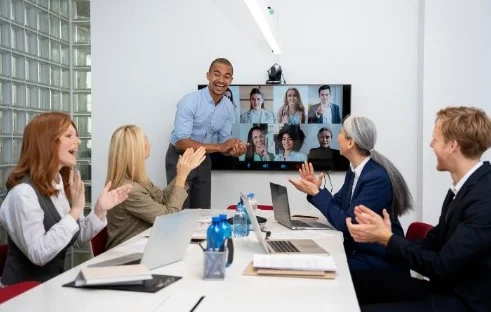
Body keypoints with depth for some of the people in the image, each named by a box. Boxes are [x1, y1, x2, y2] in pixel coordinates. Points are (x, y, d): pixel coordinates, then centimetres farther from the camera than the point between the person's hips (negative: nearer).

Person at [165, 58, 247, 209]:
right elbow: (181, 142, -29)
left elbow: (224, 141, 2)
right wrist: (219, 147, -34)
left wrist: (234, 150, -23)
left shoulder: (228, 107, -5)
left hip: (203, 160, 6)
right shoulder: (189, 101, -23)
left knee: (203, 211, 11)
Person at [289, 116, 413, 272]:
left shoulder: (378, 178, -23)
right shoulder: (354, 170, 4)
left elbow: (345, 223, -23)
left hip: (380, 259, -8)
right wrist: (315, 189, -5)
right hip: (357, 250, 8)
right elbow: (337, 205, 11)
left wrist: (316, 193, -16)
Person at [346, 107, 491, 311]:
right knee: (356, 284, 2)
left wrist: (385, 238, -15)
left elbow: (442, 267, -24)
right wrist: (385, 233, -10)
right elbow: (432, 245, 5)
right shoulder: (464, 186, 5)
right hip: (446, 287, 8)